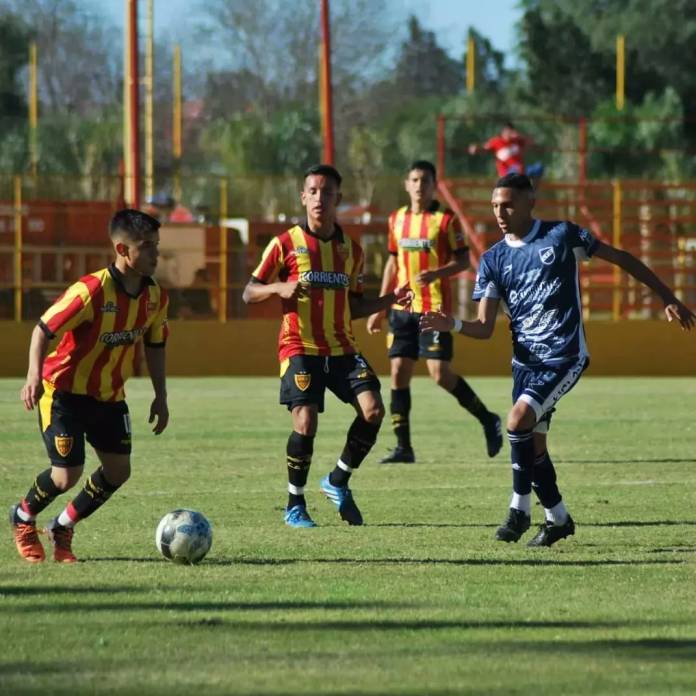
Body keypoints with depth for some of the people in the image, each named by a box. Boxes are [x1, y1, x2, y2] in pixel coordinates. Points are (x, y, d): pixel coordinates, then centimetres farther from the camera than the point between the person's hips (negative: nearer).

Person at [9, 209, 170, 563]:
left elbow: (154, 345, 10)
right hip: (65, 391, -6)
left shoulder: (155, 296, -5)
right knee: (67, 475, -11)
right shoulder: (91, 290, -26)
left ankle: (63, 527, 22)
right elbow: (43, 329, -23)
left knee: (118, 471, -1)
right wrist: (35, 374, -37)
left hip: (110, 395, 6)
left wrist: (160, 397, 9)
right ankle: (22, 517, 21)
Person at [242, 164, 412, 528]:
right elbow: (249, 292, 0)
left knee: (373, 409, -14)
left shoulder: (350, 250, 13)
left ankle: (338, 481, 7)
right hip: (299, 347, -4)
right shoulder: (286, 244, -1)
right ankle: (295, 505, 3)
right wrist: (279, 288, -20)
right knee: (306, 423, -16)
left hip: (342, 348, 4)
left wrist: (390, 299, 5)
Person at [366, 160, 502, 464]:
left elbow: (463, 260, -5)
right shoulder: (397, 219, 11)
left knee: (440, 373, -12)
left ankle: (487, 420, 8)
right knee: (398, 372, 0)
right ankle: (403, 447, 5)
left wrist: (435, 273, -23)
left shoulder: (445, 219, -5)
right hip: (403, 308, 5)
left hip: (435, 307, -5)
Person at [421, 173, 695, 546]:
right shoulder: (493, 259, 5)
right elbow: (484, 328, 1)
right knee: (532, 442, 6)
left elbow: (622, 259, 4)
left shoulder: (562, 235, -6)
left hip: (564, 355, -5)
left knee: (518, 421, -21)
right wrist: (452, 325, -20)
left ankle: (520, 509, -7)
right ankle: (557, 518, 25)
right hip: (525, 359, 5)